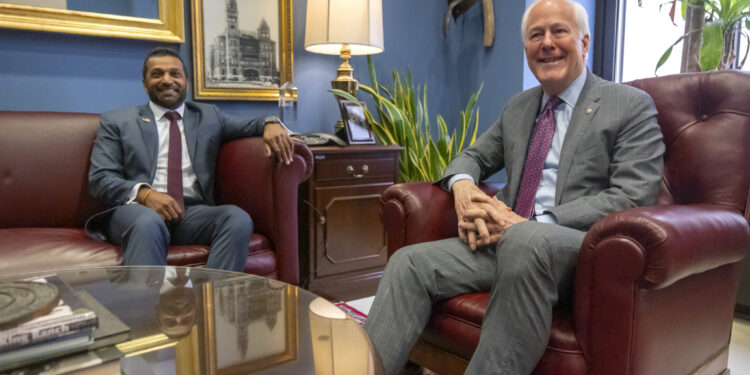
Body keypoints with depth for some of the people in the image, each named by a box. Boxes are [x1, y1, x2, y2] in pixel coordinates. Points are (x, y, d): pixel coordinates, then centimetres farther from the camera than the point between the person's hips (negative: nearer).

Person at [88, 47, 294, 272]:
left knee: (239, 219, -30)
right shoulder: (117, 122, 15)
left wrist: (270, 124, -7)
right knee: (148, 223, -38)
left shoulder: (208, 116, 23)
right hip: (138, 210, -2)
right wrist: (144, 194, -16)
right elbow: (100, 179, 5)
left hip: (193, 212, 2)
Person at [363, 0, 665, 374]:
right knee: (410, 263, -16)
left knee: (525, 240, -39)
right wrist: (462, 186, -2)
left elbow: (632, 198, -8)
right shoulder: (517, 107, 20)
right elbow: (474, 156, 26)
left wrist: (534, 224, -18)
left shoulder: (632, 106, 2)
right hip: (505, 241, 6)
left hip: (581, 249, -5)